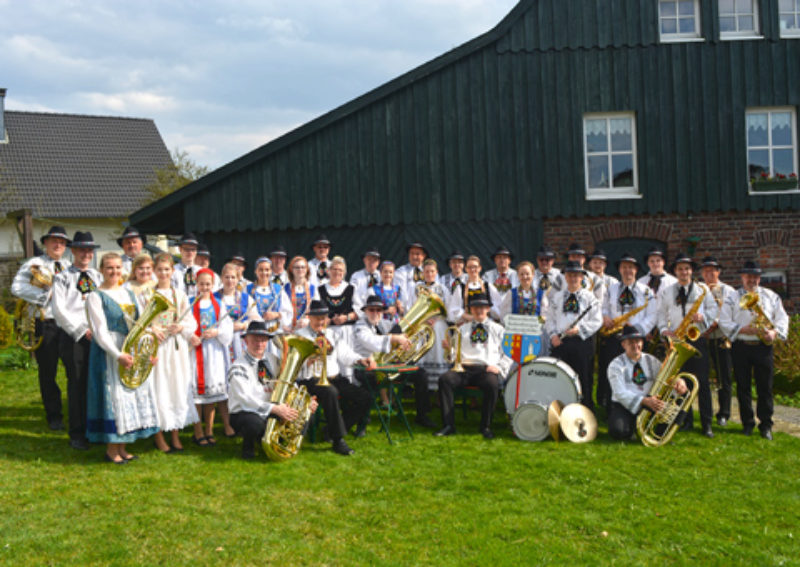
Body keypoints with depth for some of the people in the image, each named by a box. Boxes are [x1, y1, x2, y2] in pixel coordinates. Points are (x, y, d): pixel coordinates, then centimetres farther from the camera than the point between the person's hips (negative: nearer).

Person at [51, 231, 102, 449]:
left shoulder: (98, 277, 15)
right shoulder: (63, 278, 2)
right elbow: (59, 310, -7)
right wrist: (83, 331, -11)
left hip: (98, 335, 4)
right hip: (74, 337, -4)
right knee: (77, 384, -1)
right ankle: (77, 435, 7)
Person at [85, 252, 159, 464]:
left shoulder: (129, 293, 13)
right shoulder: (96, 297, -7)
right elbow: (100, 331, -14)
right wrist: (118, 355, -23)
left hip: (132, 351, 7)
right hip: (109, 352, -7)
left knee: (132, 395, 8)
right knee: (113, 396, -5)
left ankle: (122, 448, 18)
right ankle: (111, 449, 7)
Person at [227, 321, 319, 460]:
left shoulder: (272, 361, 7)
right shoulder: (238, 367, -15)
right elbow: (245, 399, -26)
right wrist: (275, 409, -36)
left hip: (269, 412, 6)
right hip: (244, 413, -6)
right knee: (254, 422, -40)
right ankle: (248, 446, -5)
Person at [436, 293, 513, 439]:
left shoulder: (498, 330, 18)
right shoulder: (463, 329, 23)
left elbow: (507, 354, 12)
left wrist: (499, 367, -6)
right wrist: (449, 349, -4)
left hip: (487, 369, -2)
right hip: (465, 367, 2)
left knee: (492, 384, -37)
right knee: (444, 379, -28)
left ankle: (486, 426, -21)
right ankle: (449, 425, -26)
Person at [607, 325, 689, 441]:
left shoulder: (651, 361, 12)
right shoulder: (616, 365, -5)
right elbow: (620, 393, -17)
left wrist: (679, 382, -23)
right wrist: (644, 401, -33)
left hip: (650, 405, 3)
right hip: (625, 406, -3)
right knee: (619, 431, -34)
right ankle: (633, 428, 2)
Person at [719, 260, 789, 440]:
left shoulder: (771, 296, 11)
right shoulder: (732, 298, 5)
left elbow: (782, 318, 8)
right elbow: (724, 322, -2)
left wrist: (775, 332, -11)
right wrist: (743, 330, -15)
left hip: (763, 346, 0)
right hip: (741, 347, 0)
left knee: (765, 387, 1)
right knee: (743, 387, 4)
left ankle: (766, 425, 10)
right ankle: (747, 423, 15)